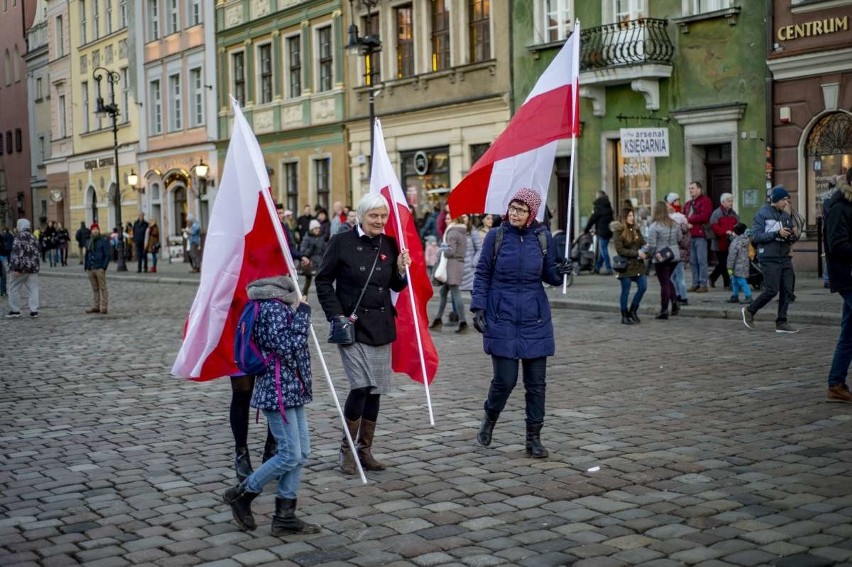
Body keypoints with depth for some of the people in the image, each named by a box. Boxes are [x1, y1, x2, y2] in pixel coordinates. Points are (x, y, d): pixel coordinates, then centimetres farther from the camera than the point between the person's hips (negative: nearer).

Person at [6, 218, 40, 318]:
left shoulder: (19, 236, -12)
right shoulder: (33, 238, 13)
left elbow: (17, 253, -19)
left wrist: (16, 268, -21)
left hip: (21, 267, -7)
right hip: (33, 266, 7)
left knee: (14, 289, 5)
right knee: (33, 289, 5)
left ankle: (15, 310, 8)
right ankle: (34, 310, 1)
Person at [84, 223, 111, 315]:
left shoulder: (104, 241, -2)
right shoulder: (89, 242, 17)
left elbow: (107, 255, -6)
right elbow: (87, 255, 20)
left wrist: (104, 267, -13)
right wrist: (86, 267, 12)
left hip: (99, 269, -6)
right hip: (90, 269, 6)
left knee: (103, 288, -4)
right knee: (95, 289, 9)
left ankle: (104, 307, -3)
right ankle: (96, 306, 12)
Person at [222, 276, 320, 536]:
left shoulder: (280, 306, 14)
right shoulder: (275, 308, -17)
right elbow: (286, 348, -24)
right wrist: (302, 315, -18)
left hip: (291, 388, 10)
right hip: (279, 390, -10)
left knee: (301, 452, 9)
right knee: (290, 455, -5)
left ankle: (285, 516, 14)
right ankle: (240, 495, 12)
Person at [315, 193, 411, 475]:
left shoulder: (389, 244, 7)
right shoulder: (342, 242, -5)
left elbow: (396, 286, 15)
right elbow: (323, 281, -1)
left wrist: (401, 270, -6)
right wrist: (337, 315, -10)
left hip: (381, 326, 5)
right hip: (351, 325, -5)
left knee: (375, 390, 7)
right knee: (361, 386, -13)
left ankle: (365, 450, 20)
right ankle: (347, 450, 4)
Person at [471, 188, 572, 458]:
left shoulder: (543, 237, 2)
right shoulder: (496, 236, -2)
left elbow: (548, 275, 9)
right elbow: (482, 274, 2)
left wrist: (559, 271, -13)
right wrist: (478, 307, -6)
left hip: (534, 321, 2)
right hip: (502, 319, -2)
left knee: (536, 382, 4)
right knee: (505, 379, -4)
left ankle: (534, 438, 16)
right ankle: (489, 418, 27)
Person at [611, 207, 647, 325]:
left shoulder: (635, 230, 11)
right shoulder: (618, 232, -8)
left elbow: (643, 244, 10)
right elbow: (620, 250, -15)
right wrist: (636, 253, -19)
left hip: (638, 264, 6)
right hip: (625, 265, -6)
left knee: (643, 287, 0)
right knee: (625, 291, 2)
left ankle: (633, 311, 19)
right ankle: (624, 316, 14)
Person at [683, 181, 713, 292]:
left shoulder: (705, 201, -2)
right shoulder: (688, 204, 22)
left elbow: (704, 216, -15)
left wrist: (689, 219, -9)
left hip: (700, 235, -7)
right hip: (690, 235, 7)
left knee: (702, 261, -7)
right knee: (692, 261, 7)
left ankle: (703, 284, -5)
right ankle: (695, 284, 12)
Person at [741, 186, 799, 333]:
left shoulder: (786, 216, 13)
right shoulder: (762, 214, -5)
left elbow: (790, 239, 20)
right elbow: (756, 237, -13)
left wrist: (794, 235, -4)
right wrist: (777, 233, -21)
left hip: (785, 258, 6)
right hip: (769, 259, -6)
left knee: (787, 291, 2)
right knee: (772, 290, -7)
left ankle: (781, 322, 9)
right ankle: (750, 311, 14)